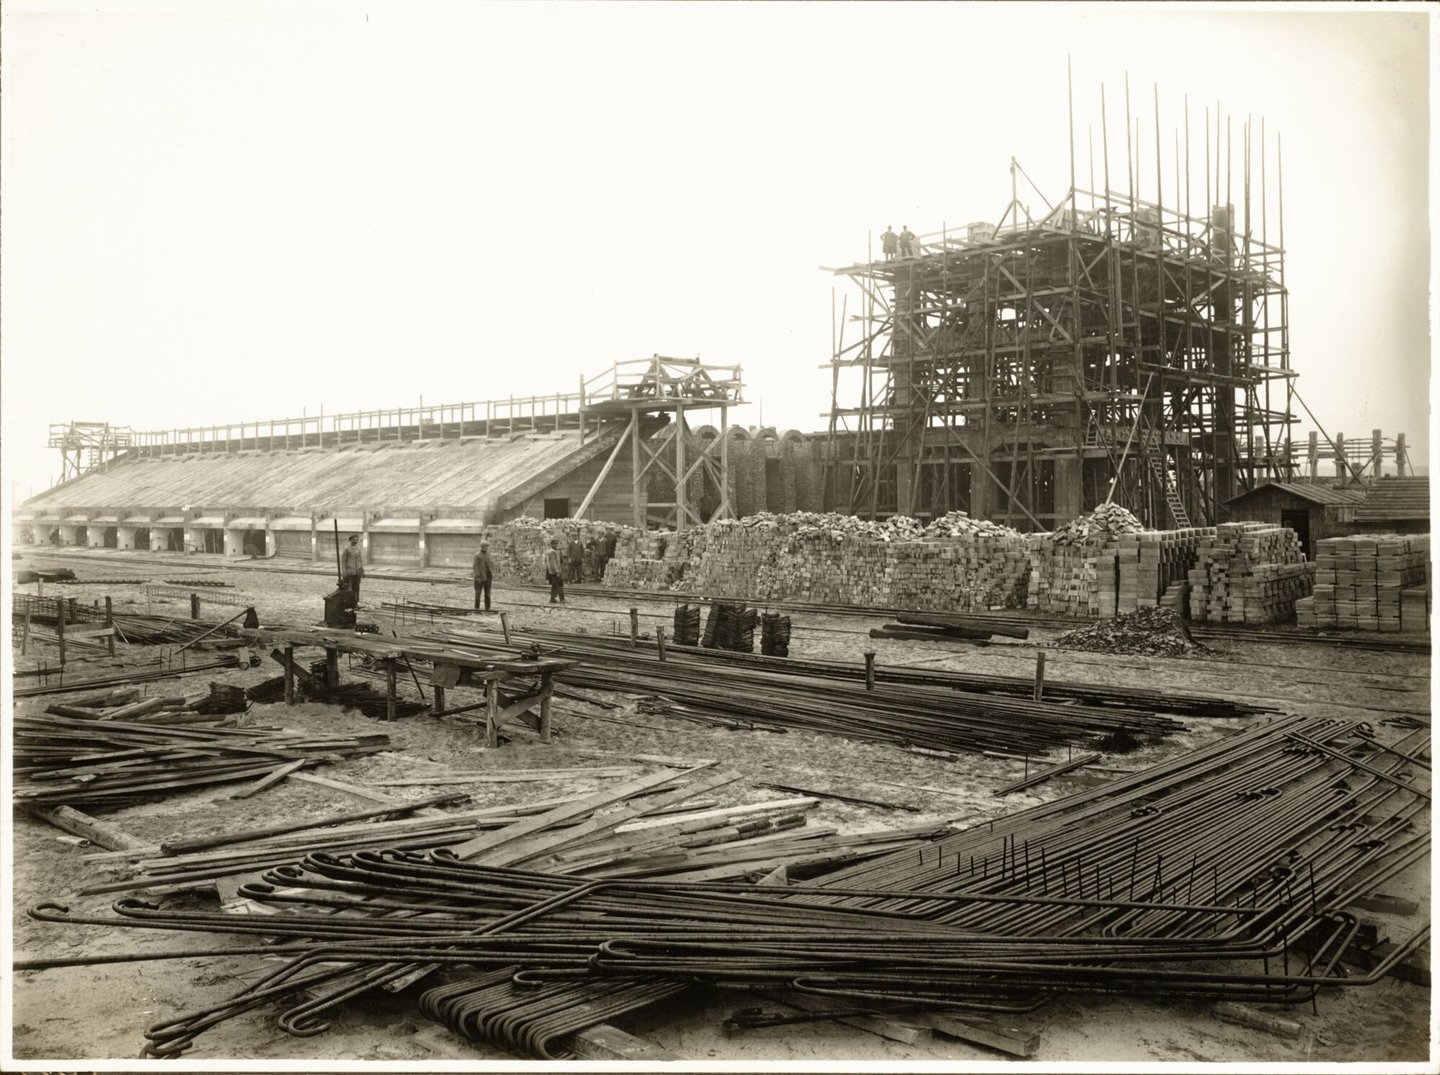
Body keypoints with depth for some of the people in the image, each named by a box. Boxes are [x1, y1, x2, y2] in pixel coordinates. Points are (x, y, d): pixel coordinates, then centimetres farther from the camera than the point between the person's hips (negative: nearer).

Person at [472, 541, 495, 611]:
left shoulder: (488, 555, 10)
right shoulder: (477, 555, -8)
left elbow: (492, 565, 13)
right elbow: (475, 566, -12)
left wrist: (493, 575, 5)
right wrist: (477, 576, -18)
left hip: (488, 576, 5)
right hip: (480, 577, -5)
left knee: (487, 593, 6)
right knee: (478, 592, -1)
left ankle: (487, 608, 10)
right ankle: (477, 608, 4)